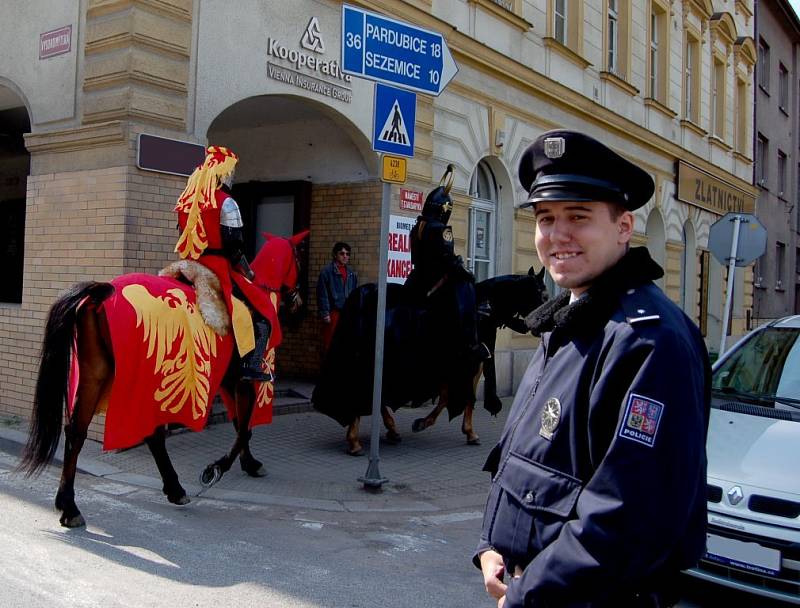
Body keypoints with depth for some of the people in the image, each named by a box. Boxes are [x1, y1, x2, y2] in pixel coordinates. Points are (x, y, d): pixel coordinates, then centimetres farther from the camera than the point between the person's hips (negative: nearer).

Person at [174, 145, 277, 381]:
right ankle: (253, 365, -9)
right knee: (264, 308, 1)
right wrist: (248, 272, 0)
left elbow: (186, 237, 15)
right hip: (219, 268, -7)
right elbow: (235, 246, -13)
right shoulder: (225, 202, -10)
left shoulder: (186, 201, 10)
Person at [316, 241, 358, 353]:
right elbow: (322, 294, -7)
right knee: (329, 344, 0)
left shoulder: (352, 273, 11)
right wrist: (325, 313, -12)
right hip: (333, 312, -5)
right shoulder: (326, 271, -5)